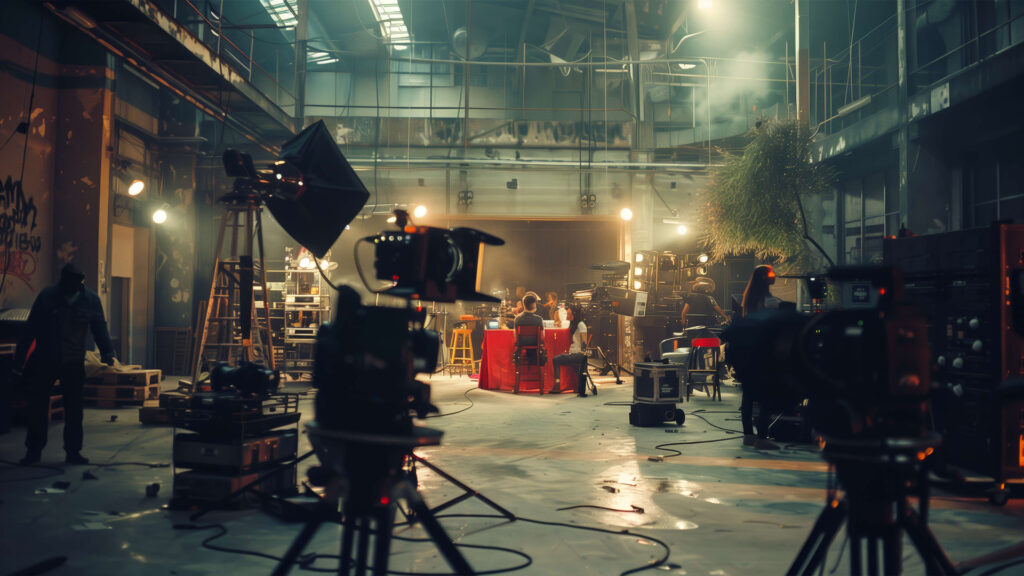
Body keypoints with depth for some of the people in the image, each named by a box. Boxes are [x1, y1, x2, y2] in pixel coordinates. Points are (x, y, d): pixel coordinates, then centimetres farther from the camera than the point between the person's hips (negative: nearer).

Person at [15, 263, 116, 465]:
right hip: (44, 362, -1)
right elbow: (30, 328, -2)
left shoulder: (91, 299, -1)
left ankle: (73, 451, 13)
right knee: (37, 407, 3)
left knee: (74, 409, 4)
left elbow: (99, 328, 6)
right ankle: (33, 450, 15)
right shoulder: (47, 296, -6)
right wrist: (20, 357, -3)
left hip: (74, 364, 1)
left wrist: (107, 353, -4)